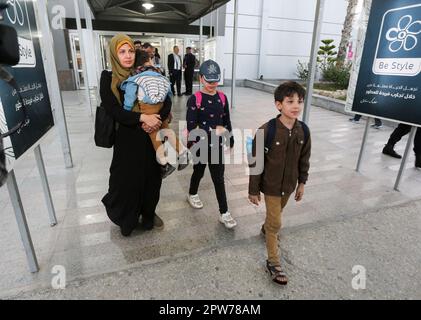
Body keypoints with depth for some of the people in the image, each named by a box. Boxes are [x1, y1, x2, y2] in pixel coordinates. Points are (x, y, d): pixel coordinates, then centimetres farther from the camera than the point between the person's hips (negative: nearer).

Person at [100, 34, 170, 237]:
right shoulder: (108, 78, -2)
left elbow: (167, 102, -2)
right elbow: (112, 109, -14)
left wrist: (156, 119, -20)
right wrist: (142, 117, -25)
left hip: (151, 136, 3)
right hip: (127, 138, -3)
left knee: (152, 176, 11)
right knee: (127, 179, 6)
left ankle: (149, 214, 34)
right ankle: (126, 220, 31)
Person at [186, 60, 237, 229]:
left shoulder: (222, 98, 1)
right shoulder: (194, 100, -13)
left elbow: (227, 122, 8)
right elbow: (191, 126, -18)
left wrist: (230, 141, 11)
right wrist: (214, 130, -24)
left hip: (217, 145, 3)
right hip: (200, 144, -3)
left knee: (219, 178, 6)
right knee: (199, 171, 19)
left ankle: (224, 213, 15)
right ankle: (192, 194, 49)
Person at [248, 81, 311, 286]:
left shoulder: (304, 131, -9)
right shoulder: (267, 130, -24)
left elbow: (304, 159, 5)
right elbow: (255, 163, -17)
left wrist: (302, 183, 10)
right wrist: (253, 190, -12)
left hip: (289, 184, 5)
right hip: (271, 185, -5)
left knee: (277, 213, 27)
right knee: (276, 223, 4)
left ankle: (266, 229, 59)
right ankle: (273, 262, 24)